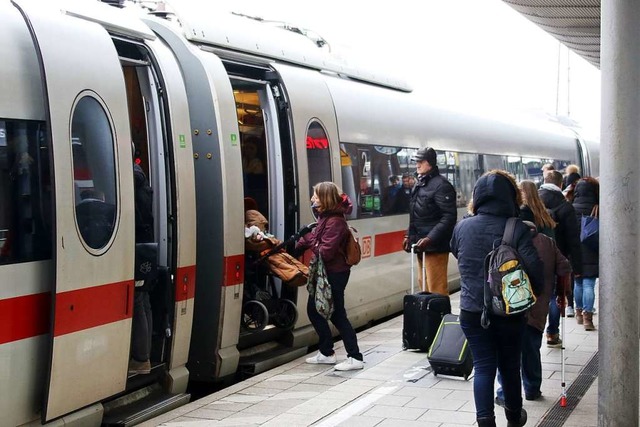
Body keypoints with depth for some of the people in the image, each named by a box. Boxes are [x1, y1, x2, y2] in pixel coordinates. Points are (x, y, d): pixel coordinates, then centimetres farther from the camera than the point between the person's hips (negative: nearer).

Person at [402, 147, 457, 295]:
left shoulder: (441, 185, -13)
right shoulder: (419, 184, 16)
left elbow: (449, 216, -20)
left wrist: (430, 239, -26)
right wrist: (409, 236, 16)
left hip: (435, 246, -9)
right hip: (421, 245, 9)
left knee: (437, 289, -8)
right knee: (423, 285, 15)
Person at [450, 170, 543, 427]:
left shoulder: (462, 227, -2)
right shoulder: (517, 229, -13)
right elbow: (534, 268, -17)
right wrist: (533, 295, 0)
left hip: (472, 310, 1)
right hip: (510, 310, -1)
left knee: (483, 367, 6)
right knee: (510, 365, 17)